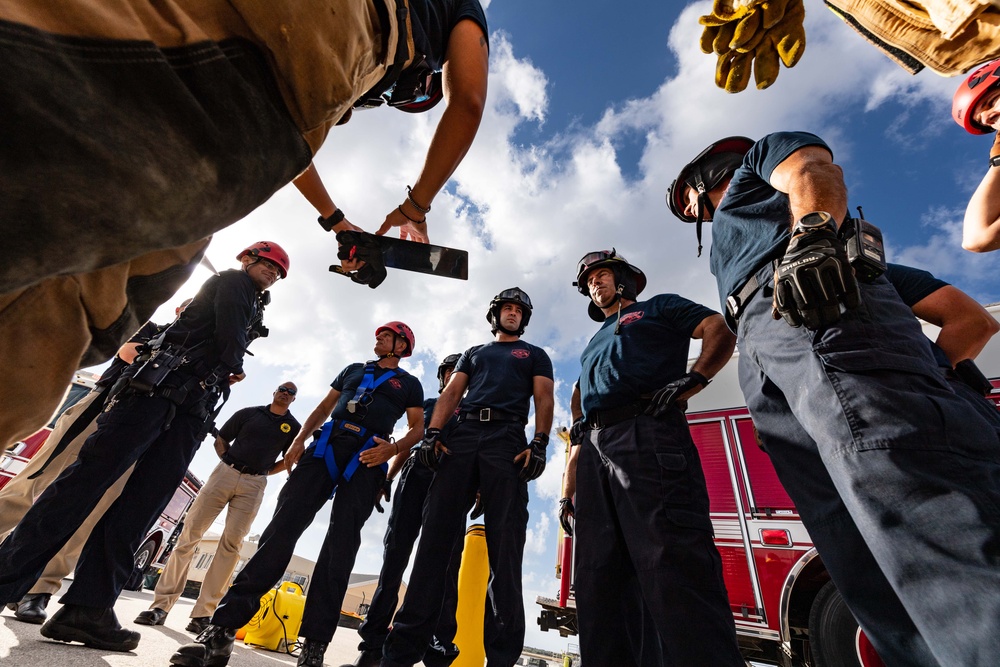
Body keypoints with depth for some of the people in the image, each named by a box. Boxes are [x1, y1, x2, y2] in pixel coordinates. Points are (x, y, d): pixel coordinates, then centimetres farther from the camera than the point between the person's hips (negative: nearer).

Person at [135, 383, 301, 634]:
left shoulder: (293, 427, 7)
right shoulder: (249, 413, 10)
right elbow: (220, 439, 15)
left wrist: (263, 471, 1)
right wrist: (230, 463, 3)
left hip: (254, 485, -1)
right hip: (225, 473, 1)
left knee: (231, 544, -5)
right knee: (189, 533, 0)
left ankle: (203, 613, 2)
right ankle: (161, 604, 9)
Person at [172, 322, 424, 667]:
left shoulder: (409, 384, 17)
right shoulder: (353, 370, 27)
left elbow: (418, 428, 8)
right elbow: (322, 409, 26)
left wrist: (393, 448, -12)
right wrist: (299, 439, 9)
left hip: (367, 457, -3)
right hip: (326, 445, 3)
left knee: (340, 545, -9)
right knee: (284, 524, -11)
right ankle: (222, 628, -8)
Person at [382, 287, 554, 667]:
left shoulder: (534, 355, 22)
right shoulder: (473, 353, 29)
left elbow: (544, 399, 8)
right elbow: (451, 393, 16)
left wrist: (539, 444, -10)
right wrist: (432, 433, 0)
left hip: (508, 439, -2)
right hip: (463, 434, 3)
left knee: (504, 541, -9)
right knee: (436, 532, -5)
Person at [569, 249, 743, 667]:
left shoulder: (658, 307, 20)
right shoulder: (595, 343, 35)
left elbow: (721, 332, 7)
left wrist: (691, 382, -11)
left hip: (646, 433, -7)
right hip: (595, 447, 7)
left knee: (673, 561, -16)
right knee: (600, 578, 2)